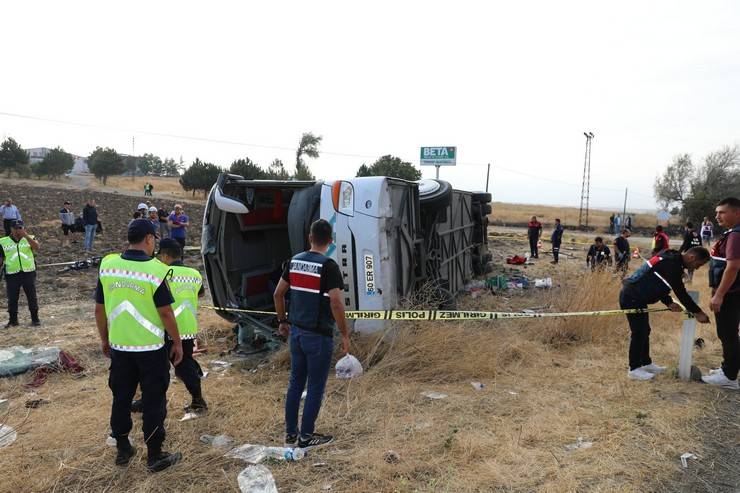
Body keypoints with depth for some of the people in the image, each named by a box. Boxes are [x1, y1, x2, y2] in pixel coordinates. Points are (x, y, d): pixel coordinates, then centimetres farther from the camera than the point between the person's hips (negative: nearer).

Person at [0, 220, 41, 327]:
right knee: (12, 298, 3)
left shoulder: (29, 238, 6)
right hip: (12, 274, 1)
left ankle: (35, 319, 12)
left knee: (32, 297, 2)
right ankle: (13, 320, 16)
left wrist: (26, 235, -21)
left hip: (28, 273, -1)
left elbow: (37, 247, -16)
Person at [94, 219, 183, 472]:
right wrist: (177, 342, -2)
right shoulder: (155, 269, -16)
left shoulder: (107, 265, -3)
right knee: (153, 402, 7)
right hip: (151, 348, -4)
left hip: (119, 347, 5)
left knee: (121, 398, 18)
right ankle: (155, 456, 17)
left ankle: (122, 449, 32)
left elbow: (99, 309, 4)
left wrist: (104, 339, 17)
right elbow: (166, 312, -14)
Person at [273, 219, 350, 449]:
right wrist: (345, 335, -12)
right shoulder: (328, 266, -16)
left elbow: (278, 294, 9)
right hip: (319, 336, -6)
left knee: (295, 383, 17)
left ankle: (290, 433, 27)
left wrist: (282, 321, 21)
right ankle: (306, 436, 18)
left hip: (297, 332, 7)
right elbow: (336, 303, -22)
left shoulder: (294, 261, 4)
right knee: (315, 387, 7)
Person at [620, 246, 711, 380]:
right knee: (639, 332, -4)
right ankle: (634, 369, 5)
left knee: (644, 331, 17)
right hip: (631, 298, -11)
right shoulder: (672, 264, -20)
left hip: (636, 297, 11)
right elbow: (681, 292, -18)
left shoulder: (671, 260, 12)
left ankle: (646, 363, 30)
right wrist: (697, 312, -8)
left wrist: (669, 302, 5)